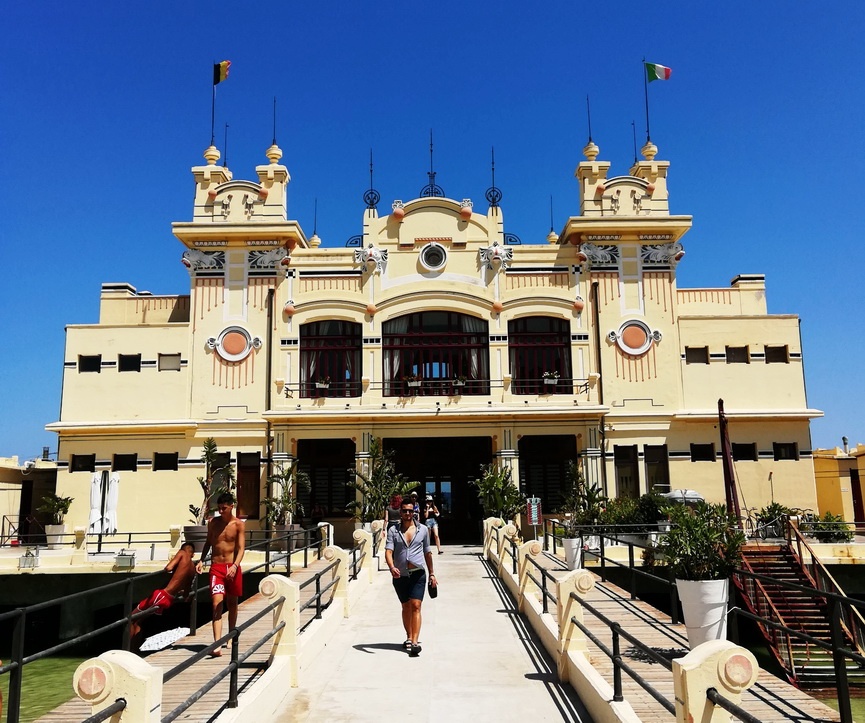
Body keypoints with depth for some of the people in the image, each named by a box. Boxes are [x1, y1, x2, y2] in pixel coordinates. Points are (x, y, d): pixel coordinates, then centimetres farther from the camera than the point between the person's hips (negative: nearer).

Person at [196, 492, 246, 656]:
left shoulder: (239, 525, -4)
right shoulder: (212, 523, 4)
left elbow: (241, 548, -8)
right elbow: (208, 542, 16)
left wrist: (235, 566, -23)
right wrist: (201, 560, 4)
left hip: (232, 567, -1)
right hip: (216, 567, 1)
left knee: (232, 603, 14)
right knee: (217, 603, -12)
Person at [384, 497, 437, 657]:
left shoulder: (423, 529, 4)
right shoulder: (393, 531, 0)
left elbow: (427, 553, 13)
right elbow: (388, 551, -10)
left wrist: (431, 574, 15)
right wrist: (392, 567, -29)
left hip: (418, 573, -1)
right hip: (400, 575, 1)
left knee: (415, 606, -12)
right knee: (406, 607, 14)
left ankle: (415, 642, -15)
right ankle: (409, 637, 30)